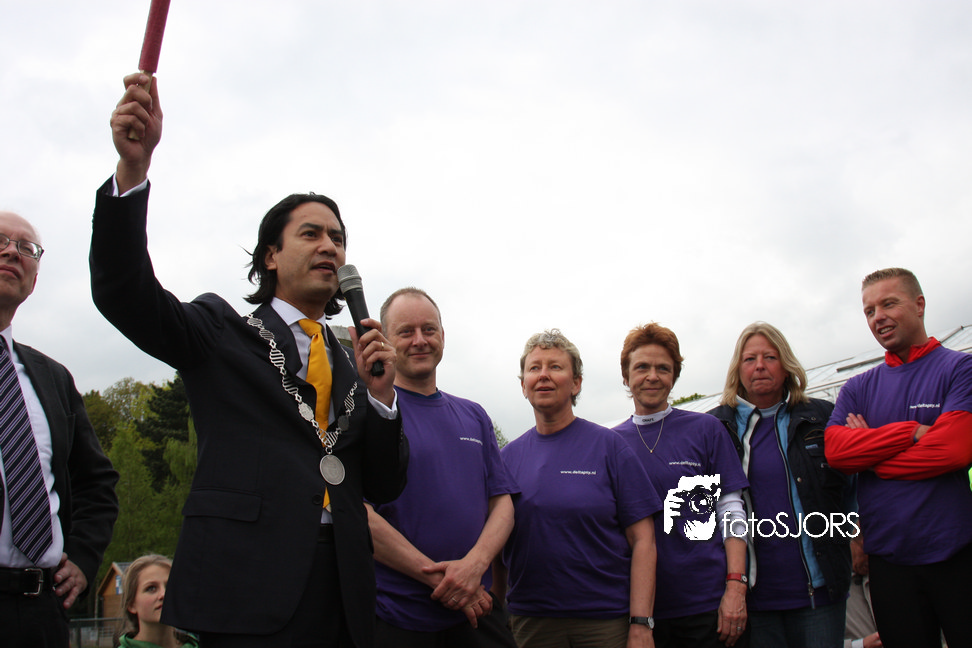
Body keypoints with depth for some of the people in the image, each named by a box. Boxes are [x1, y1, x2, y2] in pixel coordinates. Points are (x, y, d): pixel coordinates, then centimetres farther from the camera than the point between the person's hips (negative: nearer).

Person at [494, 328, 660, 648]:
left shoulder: (609, 446, -3)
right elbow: (497, 546, 9)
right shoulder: (507, 456, 5)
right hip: (529, 619, 2)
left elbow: (642, 540, -6)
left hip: (607, 620, -2)